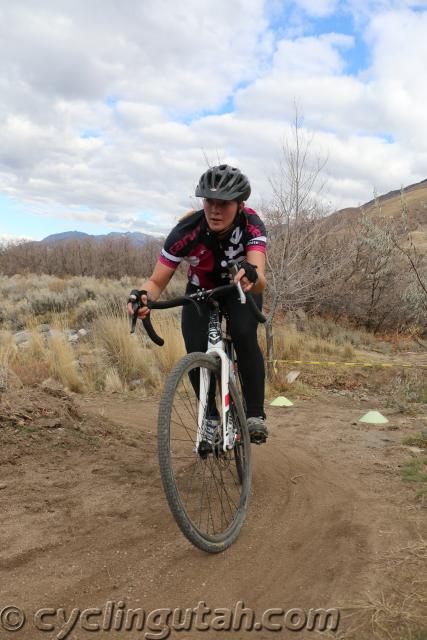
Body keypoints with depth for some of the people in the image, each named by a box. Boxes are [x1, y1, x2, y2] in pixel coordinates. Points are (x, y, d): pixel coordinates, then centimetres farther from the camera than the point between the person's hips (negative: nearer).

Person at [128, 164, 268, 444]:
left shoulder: (251, 225, -33)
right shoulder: (186, 231, -33)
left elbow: (261, 282, -45)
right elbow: (157, 281, -28)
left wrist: (251, 276, -69)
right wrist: (143, 296, -51)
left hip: (242, 288, -1)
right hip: (201, 290, 1)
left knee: (244, 336, -29)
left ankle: (255, 414, -16)